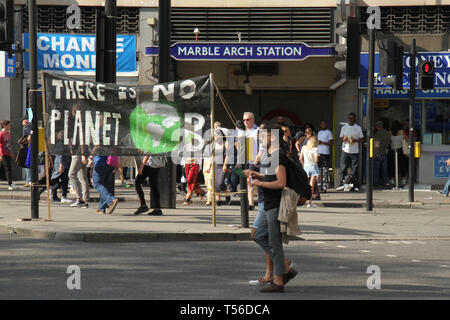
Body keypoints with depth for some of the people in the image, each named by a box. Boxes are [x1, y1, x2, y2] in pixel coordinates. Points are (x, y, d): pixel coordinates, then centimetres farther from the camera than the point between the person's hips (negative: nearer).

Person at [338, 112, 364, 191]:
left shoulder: (358, 128, 6)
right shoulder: (344, 127, 10)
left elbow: (361, 139, 6)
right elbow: (340, 138, 10)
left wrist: (355, 140, -14)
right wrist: (344, 139, -13)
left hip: (354, 151, -1)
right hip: (345, 150, 1)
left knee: (354, 169, -2)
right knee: (343, 168, -2)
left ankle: (356, 185, 1)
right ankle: (341, 184, 2)